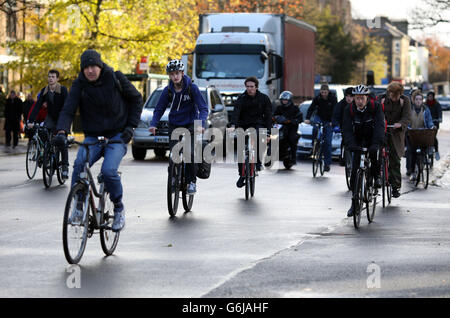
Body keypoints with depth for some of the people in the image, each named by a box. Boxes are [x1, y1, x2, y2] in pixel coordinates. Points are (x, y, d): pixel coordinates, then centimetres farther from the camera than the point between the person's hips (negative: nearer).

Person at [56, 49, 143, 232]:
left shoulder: (115, 78, -5)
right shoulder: (79, 85, -3)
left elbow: (136, 98, 6)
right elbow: (68, 110, -13)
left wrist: (131, 126, -3)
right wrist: (62, 131, -32)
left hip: (117, 135, -2)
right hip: (93, 136, 2)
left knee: (108, 170, -25)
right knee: (79, 164, -27)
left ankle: (119, 209, -2)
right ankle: (78, 206, -14)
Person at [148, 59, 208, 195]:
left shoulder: (192, 88, -13)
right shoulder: (168, 90, -5)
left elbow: (203, 108, -15)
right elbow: (159, 109, 0)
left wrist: (201, 125, -32)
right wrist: (153, 124, -17)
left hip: (190, 125, -2)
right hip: (174, 125, 2)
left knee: (190, 153, -17)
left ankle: (192, 182, -3)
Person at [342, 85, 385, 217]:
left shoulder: (375, 107, -18)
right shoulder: (349, 110, -12)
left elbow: (379, 126, -28)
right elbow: (347, 129, -20)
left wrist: (376, 143, -43)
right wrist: (350, 144, -38)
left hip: (372, 139, -2)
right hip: (358, 141, 2)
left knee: (374, 152, -34)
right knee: (355, 169, -7)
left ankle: (376, 176, -4)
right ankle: (354, 203, 0)